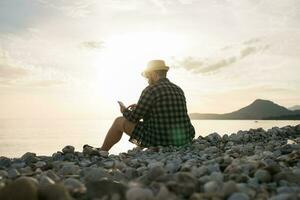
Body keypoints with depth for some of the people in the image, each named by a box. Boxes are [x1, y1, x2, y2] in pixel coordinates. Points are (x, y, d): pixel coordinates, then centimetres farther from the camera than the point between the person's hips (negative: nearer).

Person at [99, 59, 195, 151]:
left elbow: (134, 118, -7)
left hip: (160, 140, -7)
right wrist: (140, 106, 28)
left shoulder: (150, 90, -12)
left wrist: (125, 112, 16)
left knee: (119, 121, 12)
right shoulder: (179, 90, 11)